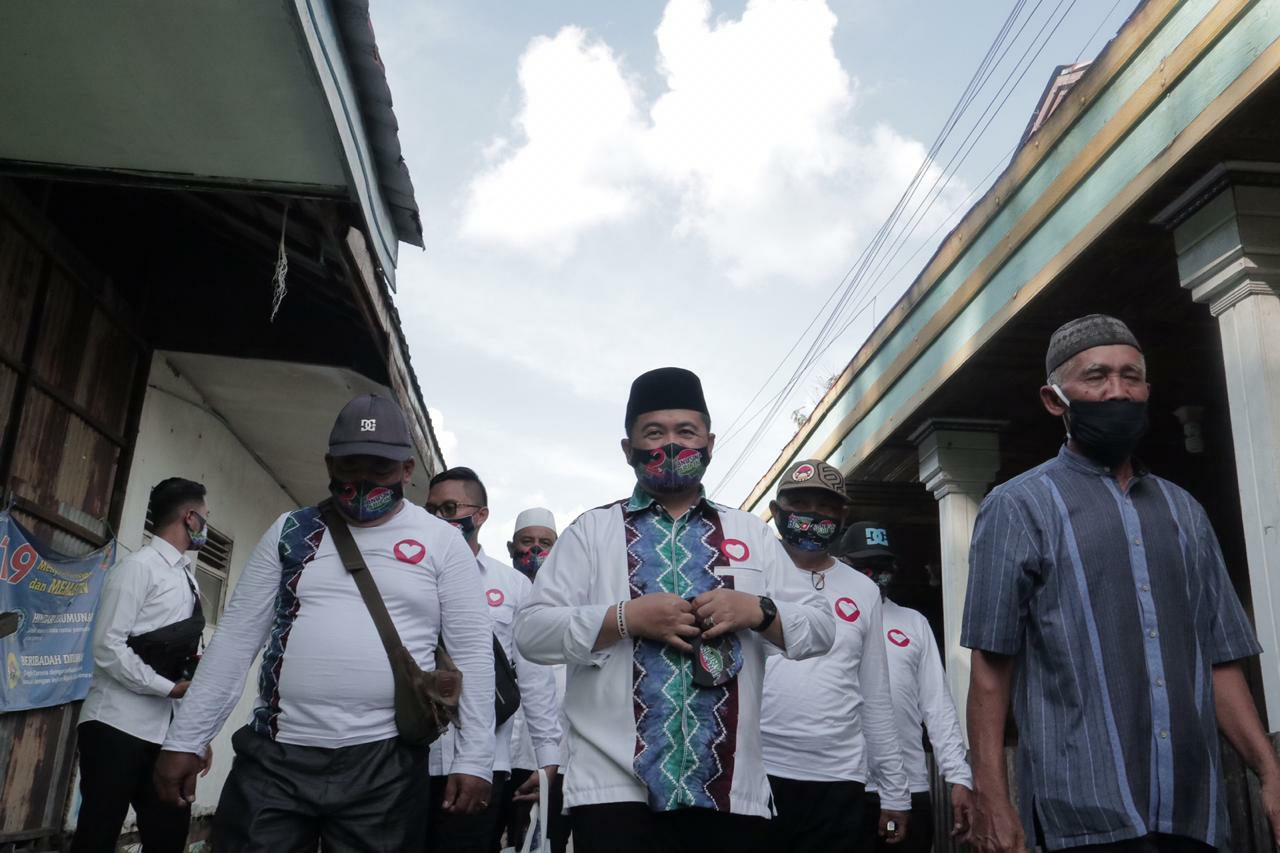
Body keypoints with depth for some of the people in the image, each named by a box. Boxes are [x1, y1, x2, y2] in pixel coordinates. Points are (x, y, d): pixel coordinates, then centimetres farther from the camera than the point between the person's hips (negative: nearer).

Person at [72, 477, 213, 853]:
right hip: (118, 727, -7)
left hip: (167, 733, 8)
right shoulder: (138, 567, -6)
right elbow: (107, 648, -15)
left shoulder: (187, 579, 17)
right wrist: (170, 688, -16)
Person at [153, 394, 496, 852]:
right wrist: (184, 740, 5)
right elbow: (236, 637, 9)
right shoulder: (290, 531, 9)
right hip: (273, 756, 2)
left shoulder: (442, 542, 2)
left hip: (385, 765, -2)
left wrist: (474, 758, -5)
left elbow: (473, 651, 0)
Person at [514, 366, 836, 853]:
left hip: (732, 792, 3)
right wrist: (626, 618, -14)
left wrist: (757, 611, -8)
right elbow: (531, 632, -2)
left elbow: (821, 629, 11)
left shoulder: (751, 535, 14)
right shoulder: (592, 531, 6)